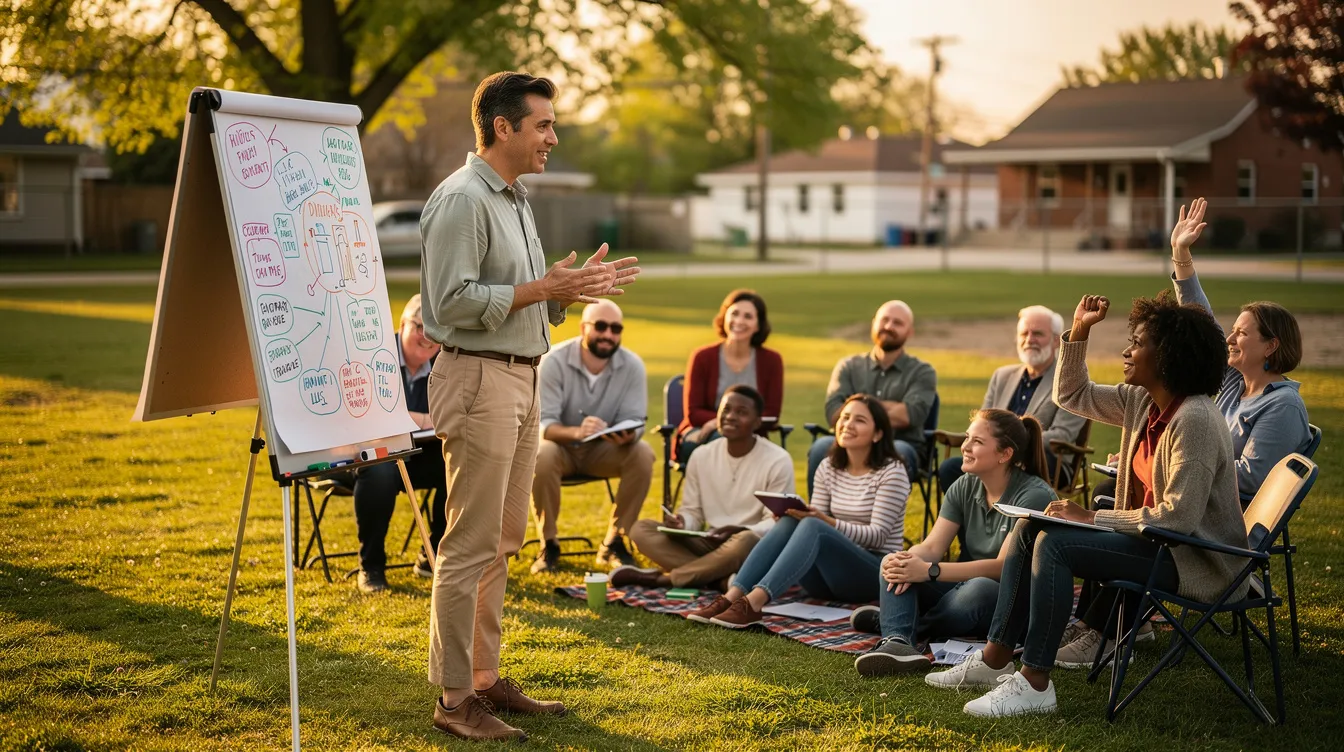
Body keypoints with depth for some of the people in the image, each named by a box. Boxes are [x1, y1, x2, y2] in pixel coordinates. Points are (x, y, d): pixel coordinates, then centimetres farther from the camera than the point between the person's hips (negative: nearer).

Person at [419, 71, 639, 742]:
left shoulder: (514, 199, 19)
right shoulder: (461, 200, -12)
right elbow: (453, 302, -20)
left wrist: (577, 287, 9)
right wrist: (542, 290, -19)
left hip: (520, 378, 10)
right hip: (478, 379, -10)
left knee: (502, 540, 13)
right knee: (470, 544, -7)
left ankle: (484, 678, 22)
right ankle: (455, 699, 0)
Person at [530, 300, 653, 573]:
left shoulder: (632, 366, -12)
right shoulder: (554, 361, -19)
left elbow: (635, 421, -15)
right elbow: (541, 422, -25)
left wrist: (627, 436, -41)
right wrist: (576, 432, -46)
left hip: (605, 449, 2)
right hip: (561, 445, -2)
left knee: (642, 454, -26)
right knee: (541, 455, -36)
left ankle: (614, 542, -11)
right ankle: (548, 545, -15)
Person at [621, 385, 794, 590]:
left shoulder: (777, 461, -9)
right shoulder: (702, 456, 5)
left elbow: (776, 523, -10)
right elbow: (693, 512, 9)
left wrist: (739, 531, -30)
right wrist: (681, 524, -15)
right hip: (710, 545, 5)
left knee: (746, 541, -41)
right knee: (641, 529, -15)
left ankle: (662, 578, -26)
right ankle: (721, 579, -31)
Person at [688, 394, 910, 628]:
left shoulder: (892, 473, -6)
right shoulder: (829, 468, 11)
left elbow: (878, 536, -14)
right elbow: (816, 518, 7)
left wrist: (827, 522, -28)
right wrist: (796, 513, -16)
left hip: (876, 575, -5)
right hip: (832, 572, 5)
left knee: (813, 527, -32)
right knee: (789, 522, -23)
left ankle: (754, 603, -48)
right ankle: (731, 597, -36)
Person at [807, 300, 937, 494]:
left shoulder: (922, 372, 12)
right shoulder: (849, 367, 17)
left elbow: (909, 415, -8)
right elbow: (834, 414, -1)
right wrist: (889, 408, -6)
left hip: (902, 448, -2)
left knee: (897, 453, -37)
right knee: (822, 447, -31)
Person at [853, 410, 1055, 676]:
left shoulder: (1035, 496, -16)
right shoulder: (964, 487, 5)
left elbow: (1003, 566, -23)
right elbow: (932, 547, -3)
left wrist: (930, 572, -31)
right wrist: (907, 561, -29)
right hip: (965, 584, 6)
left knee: (978, 589, -39)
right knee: (893, 564, -15)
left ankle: (895, 624, -16)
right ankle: (897, 642, -43)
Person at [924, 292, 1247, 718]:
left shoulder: (1195, 420, -23)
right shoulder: (1143, 402, 5)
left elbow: (1178, 516, -28)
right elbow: (1072, 396, 18)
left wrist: (1091, 518, -22)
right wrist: (1079, 332, 5)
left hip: (1196, 561, -10)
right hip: (1156, 539, 10)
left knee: (1055, 543, -24)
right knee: (1029, 528, 6)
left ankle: (1035, 683, -19)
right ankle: (996, 659, 7)